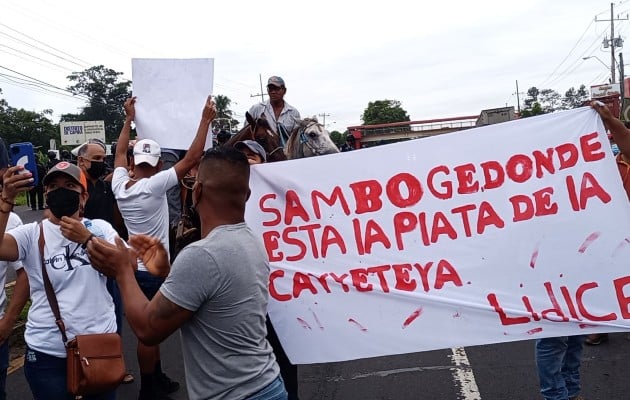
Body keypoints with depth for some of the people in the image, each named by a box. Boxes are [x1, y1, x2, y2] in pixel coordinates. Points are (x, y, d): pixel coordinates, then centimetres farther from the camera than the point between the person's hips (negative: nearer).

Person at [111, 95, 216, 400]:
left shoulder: (119, 185, -3)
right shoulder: (154, 185, -21)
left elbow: (119, 152, 15)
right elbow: (191, 159, -23)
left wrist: (129, 118, 21)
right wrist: (206, 120, -18)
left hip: (134, 265, 8)